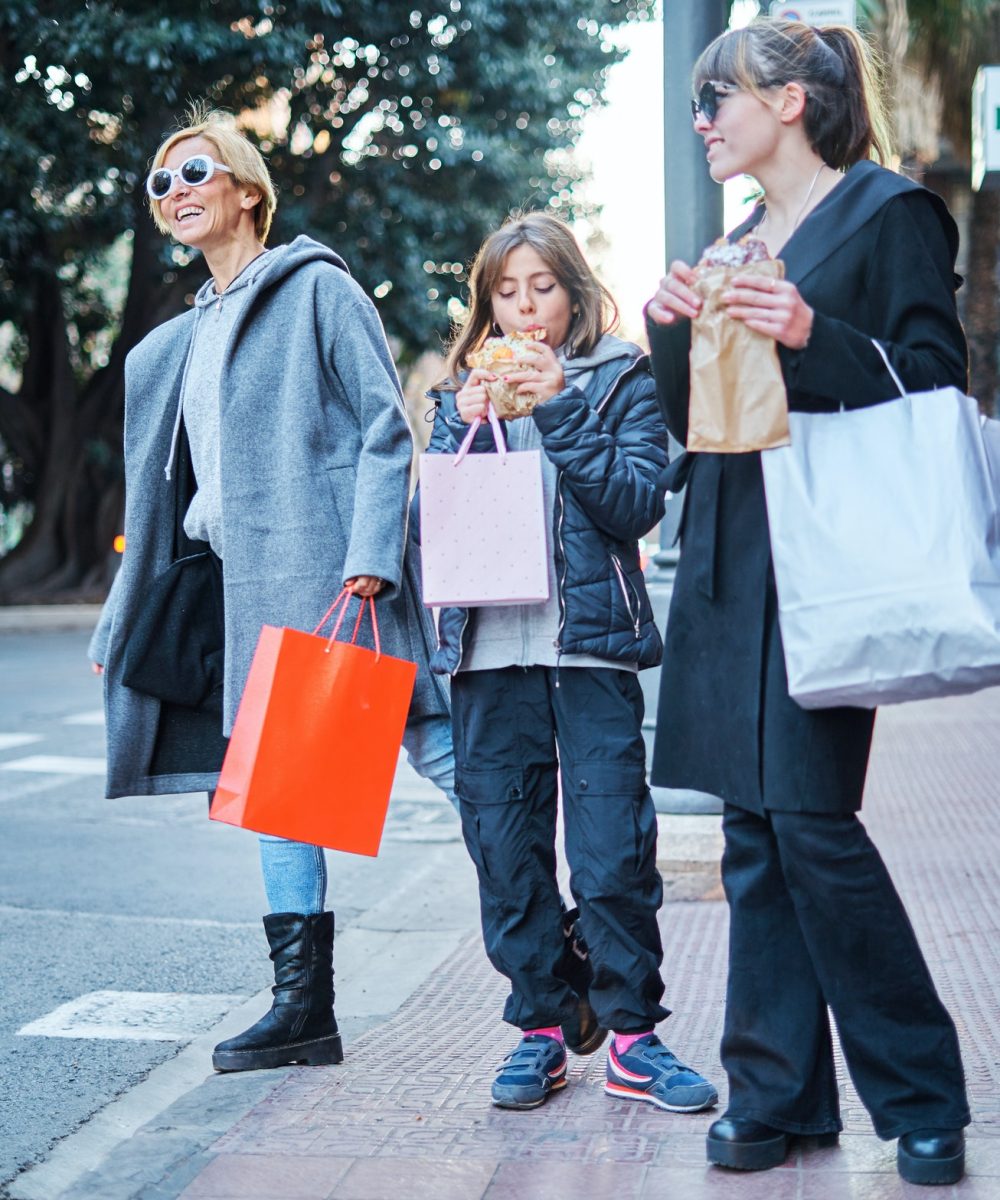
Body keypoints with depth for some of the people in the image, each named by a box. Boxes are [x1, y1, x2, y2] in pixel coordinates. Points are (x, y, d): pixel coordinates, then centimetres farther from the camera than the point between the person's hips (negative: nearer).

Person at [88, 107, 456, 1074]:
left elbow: (386, 427, -6)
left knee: (443, 753, -9)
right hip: (252, 586, 8)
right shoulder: (174, 347, 22)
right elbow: (164, 496, 24)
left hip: (332, 576, -8)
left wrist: (371, 549, -19)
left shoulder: (316, 290, 1)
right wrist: (123, 623, 21)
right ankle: (303, 1007, 12)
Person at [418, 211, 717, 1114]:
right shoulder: (462, 393, 16)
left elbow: (638, 503, -5)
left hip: (592, 644, -3)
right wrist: (469, 429, -7)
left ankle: (631, 1033, 6)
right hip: (490, 650, 3)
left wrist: (562, 413, -11)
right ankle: (542, 1027, 15)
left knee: (614, 852, -5)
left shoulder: (620, 379, 8)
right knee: (506, 852, 5)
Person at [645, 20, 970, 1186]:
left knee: (814, 824, -10)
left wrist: (813, 338, -20)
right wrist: (672, 331, 2)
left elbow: (933, 385, -7)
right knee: (754, 829, 6)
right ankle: (777, 1091, 14)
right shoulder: (737, 245, 20)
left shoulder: (889, 213, -1)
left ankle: (922, 1098, 4)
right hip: (728, 562, 7)